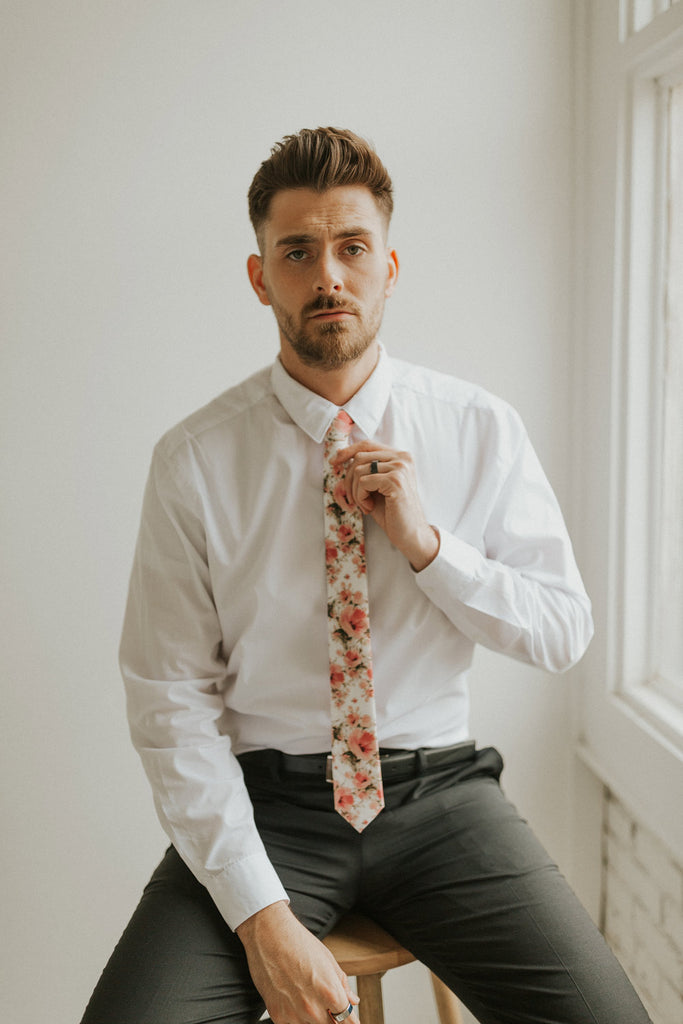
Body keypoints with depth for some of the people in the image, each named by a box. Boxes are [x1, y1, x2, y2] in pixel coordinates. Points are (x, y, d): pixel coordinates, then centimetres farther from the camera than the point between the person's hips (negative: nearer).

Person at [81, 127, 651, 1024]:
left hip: (439, 791, 2)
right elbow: (170, 698, -7)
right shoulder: (195, 460, -6)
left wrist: (427, 543, -13)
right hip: (265, 799, -1)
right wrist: (261, 913, -15)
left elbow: (566, 631, 3)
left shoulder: (481, 429, 0)